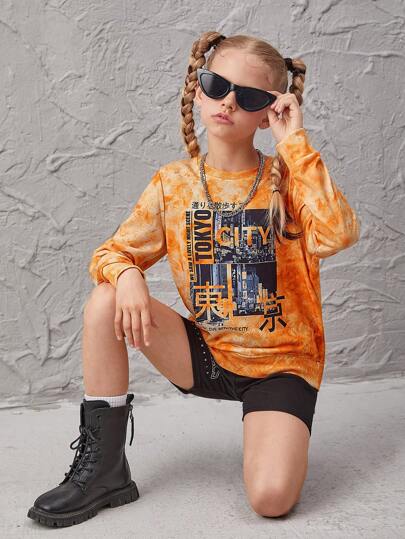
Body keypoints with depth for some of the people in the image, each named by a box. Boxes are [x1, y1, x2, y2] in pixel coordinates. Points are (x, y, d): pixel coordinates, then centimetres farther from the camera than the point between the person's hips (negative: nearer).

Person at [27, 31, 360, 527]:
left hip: (281, 362, -3)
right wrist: (125, 275, -23)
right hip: (207, 354, 3)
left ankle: (278, 435, 13)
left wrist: (294, 143, -24)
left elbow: (337, 235, -28)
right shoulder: (174, 182, -1)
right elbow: (113, 253, 2)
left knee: (271, 498, -25)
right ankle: (102, 465, -7)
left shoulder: (286, 177, -8)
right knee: (105, 303, -19)